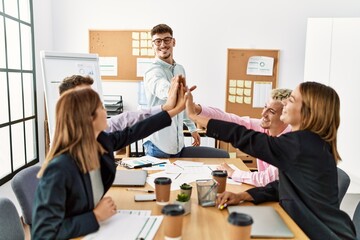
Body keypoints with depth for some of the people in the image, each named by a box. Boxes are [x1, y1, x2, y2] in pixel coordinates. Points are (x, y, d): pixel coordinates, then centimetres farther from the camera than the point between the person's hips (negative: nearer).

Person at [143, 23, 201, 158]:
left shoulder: (180, 69, 8)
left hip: (178, 142, 7)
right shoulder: (153, 72, -17)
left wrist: (192, 128, 20)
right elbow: (165, 92, -41)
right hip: (158, 144, -7)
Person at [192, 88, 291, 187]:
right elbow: (230, 120, -11)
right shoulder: (261, 126, -9)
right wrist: (198, 109, -23)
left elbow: (269, 179, -29)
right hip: (263, 189, 4)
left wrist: (232, 173, -18)